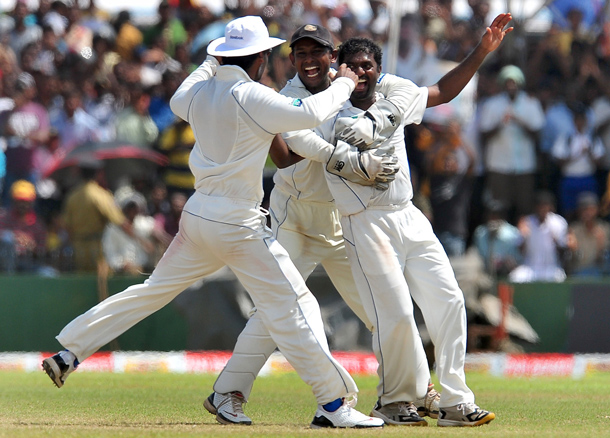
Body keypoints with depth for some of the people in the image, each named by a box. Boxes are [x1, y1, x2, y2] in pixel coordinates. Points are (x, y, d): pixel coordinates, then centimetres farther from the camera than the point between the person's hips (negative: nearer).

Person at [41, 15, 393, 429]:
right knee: (294, 307, -4)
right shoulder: (250, 97, -17)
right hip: (238, 224, -8)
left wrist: (211, 64, 40)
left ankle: (68, 353, 19)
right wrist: (344, 84, -8)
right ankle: (334, 404, -6)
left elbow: (178, 101, 30)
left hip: (197, 216, 8)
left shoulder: (199, 92, 6)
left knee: (154, 290, 19)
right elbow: (309, 114, -24)